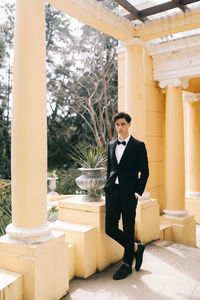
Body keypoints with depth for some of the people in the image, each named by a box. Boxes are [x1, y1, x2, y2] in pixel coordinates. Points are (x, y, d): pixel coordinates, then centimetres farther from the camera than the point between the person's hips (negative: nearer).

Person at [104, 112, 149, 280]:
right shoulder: (111, 145, 13)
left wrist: (138, 192, -8)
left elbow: (144, 172, -2)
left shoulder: (138, 146, -1)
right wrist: (108, 187, 10)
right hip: (112, 191, 5)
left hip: (128, 192, -5)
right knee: (110, 228, 5)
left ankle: (127, 265, 22)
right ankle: (136, 248, 28)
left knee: (128, 229, 5)